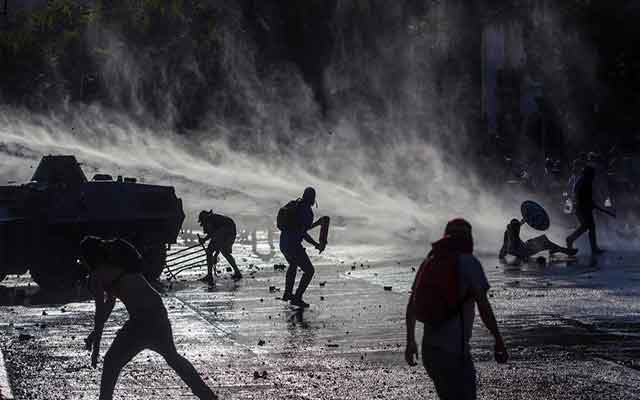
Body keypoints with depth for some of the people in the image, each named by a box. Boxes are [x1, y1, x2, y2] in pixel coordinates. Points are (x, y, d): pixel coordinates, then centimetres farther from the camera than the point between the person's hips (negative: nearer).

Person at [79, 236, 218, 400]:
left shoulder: (97, 275, -4)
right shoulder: (117, 264, 22)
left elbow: (100, 310, -5)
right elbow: (110, 302, 30)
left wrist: (96, 345, 0)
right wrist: (95, 333, 34)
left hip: (142, 318, -9)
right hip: (158, 311, 9)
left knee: (111, 362, 2)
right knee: (172, 356, 27)